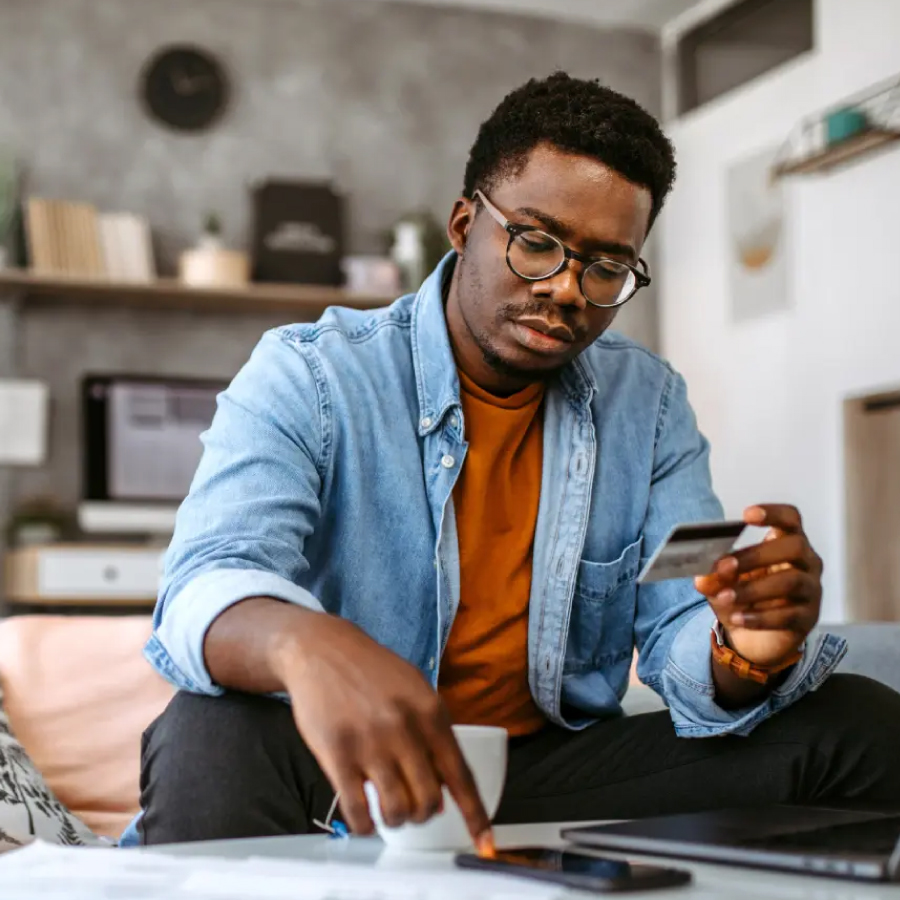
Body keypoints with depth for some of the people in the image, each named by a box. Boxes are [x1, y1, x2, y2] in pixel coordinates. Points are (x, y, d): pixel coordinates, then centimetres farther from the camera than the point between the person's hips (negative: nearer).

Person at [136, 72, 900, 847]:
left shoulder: (649, 405, 6)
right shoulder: (307, 378, -8)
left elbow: (683, 635, -1)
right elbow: (207, 592, -25)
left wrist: (749, 651, -28)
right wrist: (307, 643, -51)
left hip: (558, 769, 4)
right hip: (361, 783, -3)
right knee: (213, 738, -37)